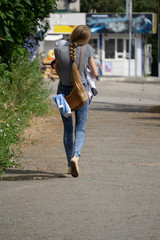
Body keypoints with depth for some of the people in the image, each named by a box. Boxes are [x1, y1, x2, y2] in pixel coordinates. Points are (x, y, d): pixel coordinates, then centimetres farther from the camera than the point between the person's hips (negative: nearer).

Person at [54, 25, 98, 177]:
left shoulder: (60, 51, -13)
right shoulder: (87, 50, -14)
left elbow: (57, 70, 4)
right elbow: (94, 73, -4)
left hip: (64, 91, 1)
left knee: (68, 129, 14)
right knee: (80, 129, 5)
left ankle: (70, 165, 16)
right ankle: (76, 156, -22)